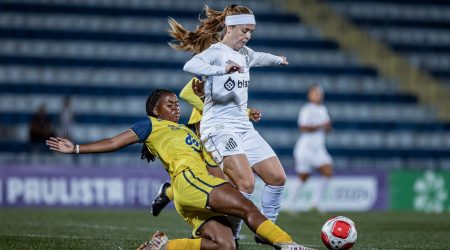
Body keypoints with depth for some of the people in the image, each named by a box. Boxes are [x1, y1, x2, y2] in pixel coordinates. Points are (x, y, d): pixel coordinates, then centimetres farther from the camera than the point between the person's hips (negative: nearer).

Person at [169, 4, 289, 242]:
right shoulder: (216, 51, -11)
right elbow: (190, 66, -33)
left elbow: (257, 57, 41)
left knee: (277, 177, 4)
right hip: (219, 127, -9)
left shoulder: (244, 53, 15)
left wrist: (278, 59, 58)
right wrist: (222, 69, -45)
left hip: (243, 127, 9)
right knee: (246, 184, -24)